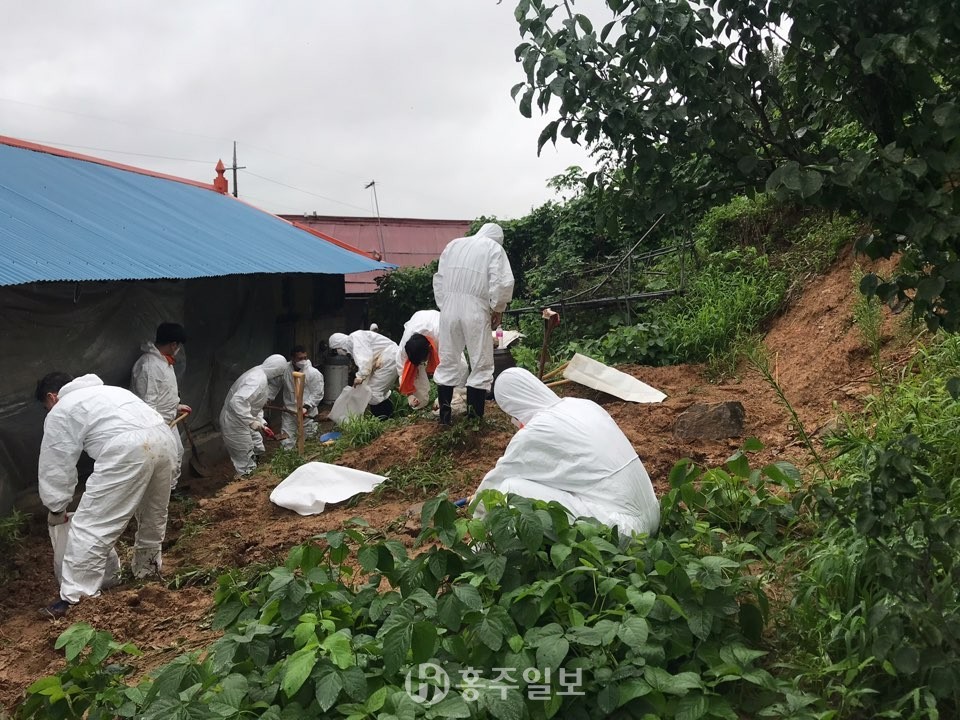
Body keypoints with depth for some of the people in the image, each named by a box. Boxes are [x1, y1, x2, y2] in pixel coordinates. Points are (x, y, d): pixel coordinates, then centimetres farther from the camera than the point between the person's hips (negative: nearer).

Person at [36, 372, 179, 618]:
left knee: (90, 525, -1)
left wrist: (56, 509, 29)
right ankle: (147, 568, 47)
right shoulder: (104, 391, 38)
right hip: (163, 439, 8)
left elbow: (55, 466, 17)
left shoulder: (60, 412, 17)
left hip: (128, 450, -8)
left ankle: (75, 597, 0)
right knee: (154, 513, 28)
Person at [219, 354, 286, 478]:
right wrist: (251, 422, -34)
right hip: (235, 423, -10)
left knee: (258, 450, 20)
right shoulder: (257, 380, -26)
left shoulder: (261, 376, 6)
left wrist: (261, 424, 10)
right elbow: (237, 401, -39)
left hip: (244, 422, 10)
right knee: (246, 463, 1)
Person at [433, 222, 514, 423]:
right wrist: (497, 309, 4)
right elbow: (503, 283, -8)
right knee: (481, 365, 5)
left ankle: (444, 414, 15)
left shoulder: (453, 244, 19)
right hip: (475, 310, -4)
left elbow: (439, 278, 17)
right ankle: (474, 417, 4)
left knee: (447, 362, 13)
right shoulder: (494, 248, 3)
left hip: (449, 308, 4)